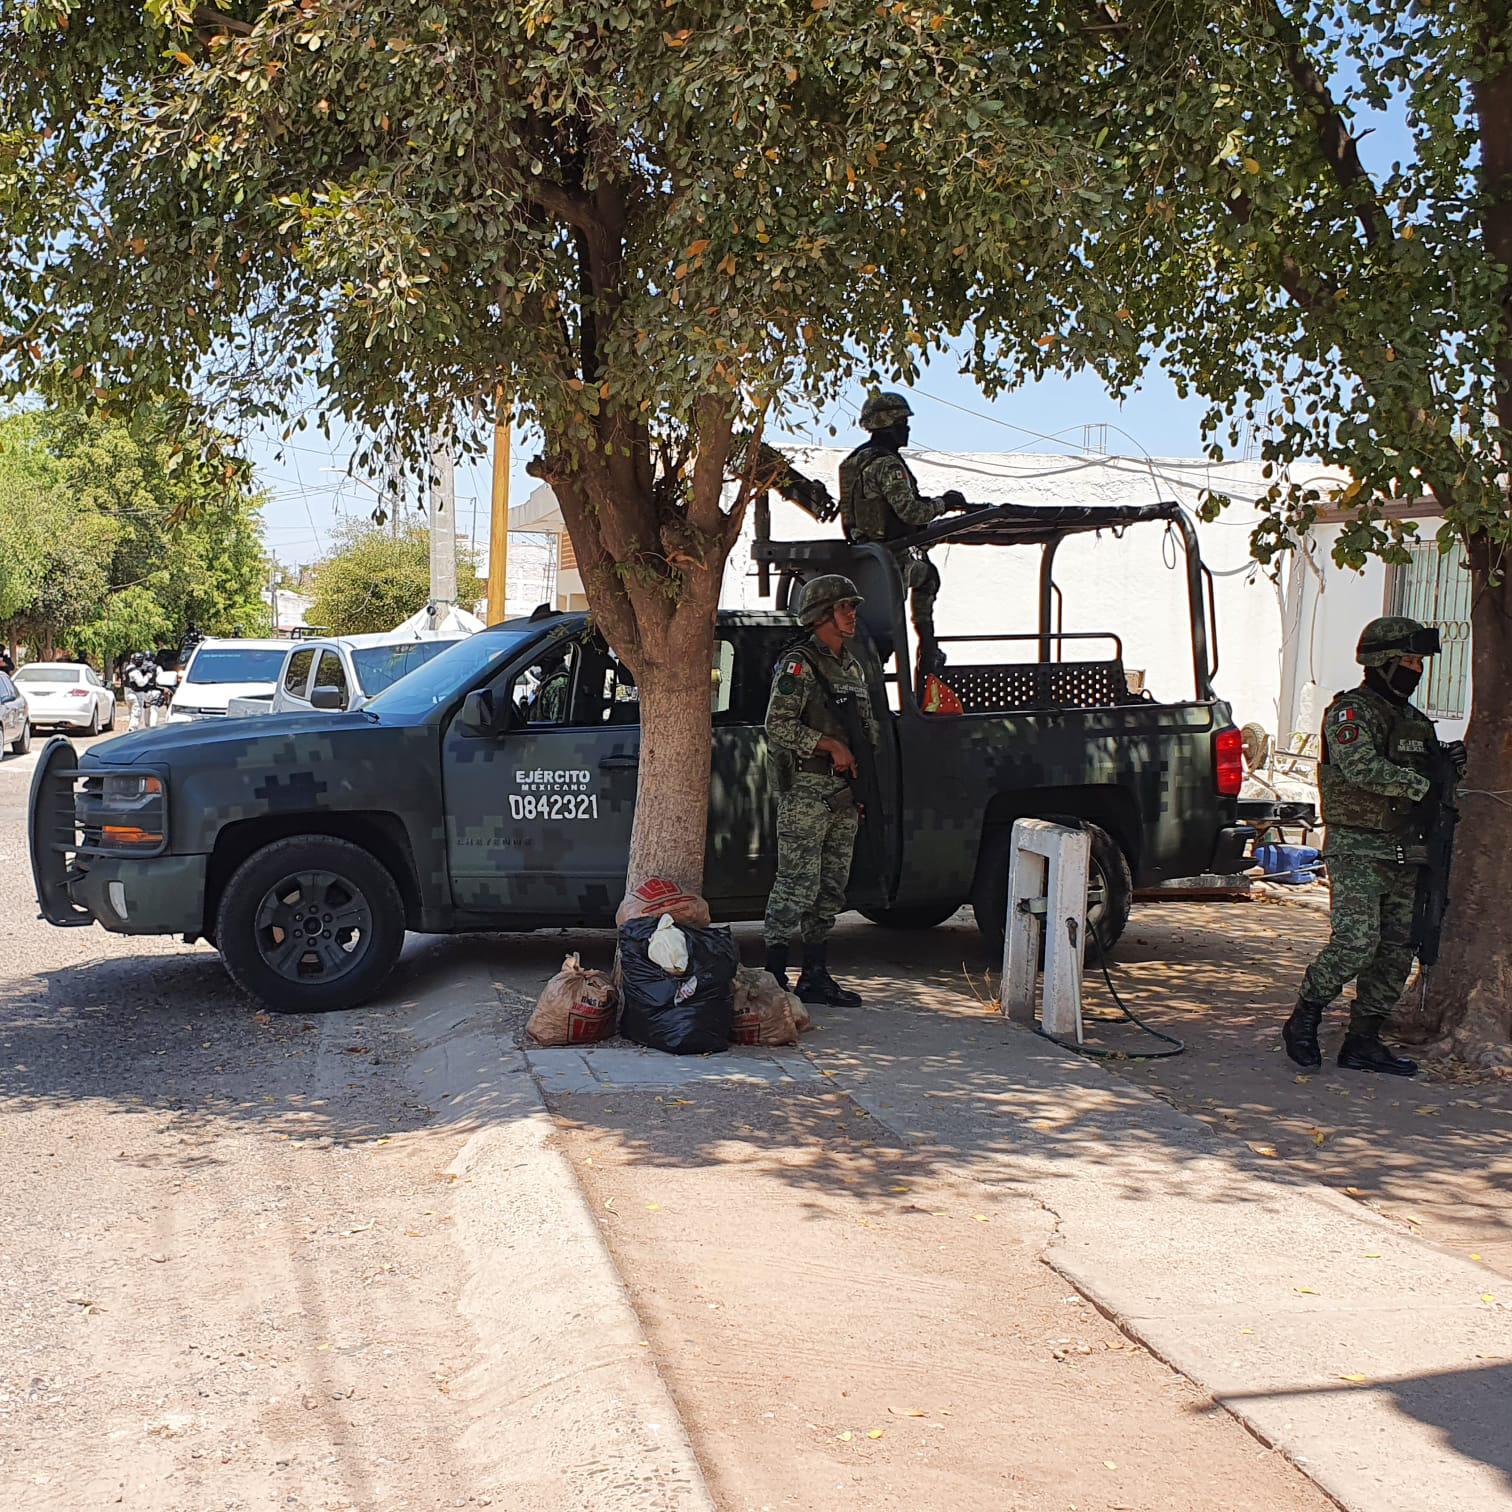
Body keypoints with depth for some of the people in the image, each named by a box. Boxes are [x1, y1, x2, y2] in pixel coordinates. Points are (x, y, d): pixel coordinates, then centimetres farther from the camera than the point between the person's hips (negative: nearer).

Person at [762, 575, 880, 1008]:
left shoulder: (852, 667, 18)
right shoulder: (798, 664, -9)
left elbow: (868, 725, 25)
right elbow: (778, 726, -17)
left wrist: (862, 775, 14)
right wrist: (831, 745, -19)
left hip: (844, 794, 8)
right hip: (805, 790, -8)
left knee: (831, 889, 10)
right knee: (797, 885, -10)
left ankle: (816, 976, 17)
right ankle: (774, 976, -5)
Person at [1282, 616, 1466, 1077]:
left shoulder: (1415, 719, 19)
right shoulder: (1351, 710, -7)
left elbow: (1431, 777, 24)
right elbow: (1362, 768, -24)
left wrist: (1452, 763, 2)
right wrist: (1422, 783, -21)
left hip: (1405, 855, 8)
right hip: (1358, 851, -8)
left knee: (1396, 951, 6)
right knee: (1356, 942, -17)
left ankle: (1363, 1041, 14)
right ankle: (1303, 1021, 1)